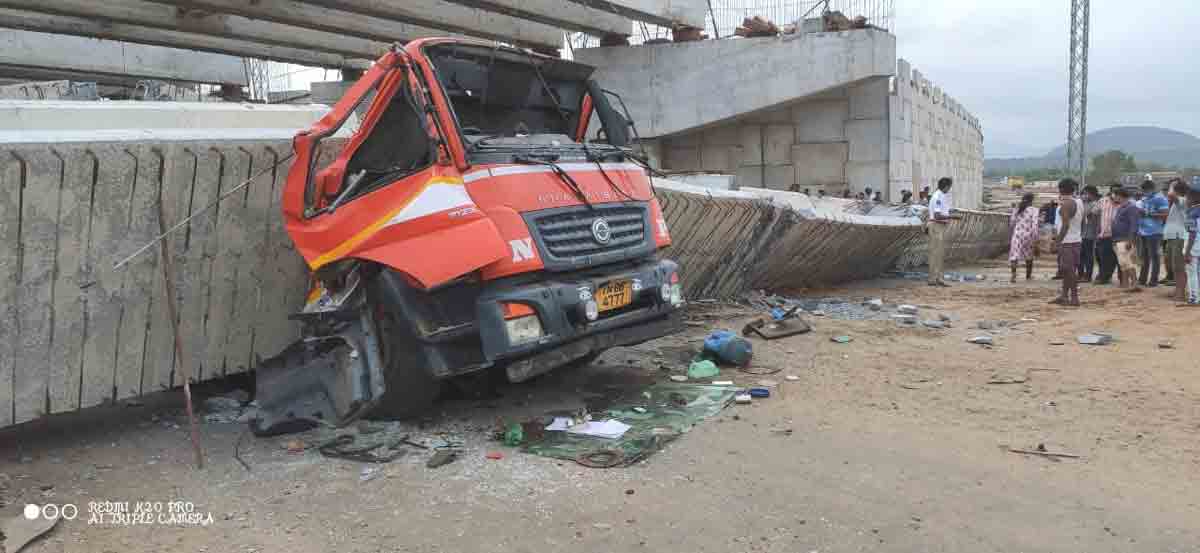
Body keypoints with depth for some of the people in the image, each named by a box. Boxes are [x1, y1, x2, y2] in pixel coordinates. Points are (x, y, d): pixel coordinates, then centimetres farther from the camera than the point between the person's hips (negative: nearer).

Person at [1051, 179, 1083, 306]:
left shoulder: (1067, 203, -15)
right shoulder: (1079, 202, 13)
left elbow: (1066, 225, -21)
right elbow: (1081, 223, 18)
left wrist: (1058, 240, -18)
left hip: (1067, 242, -9)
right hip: (1077, 240, 9)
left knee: (1070, 270, -5)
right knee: (1067, 270, 14)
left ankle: (1074, 298, -3)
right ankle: (1064, 295, 20)